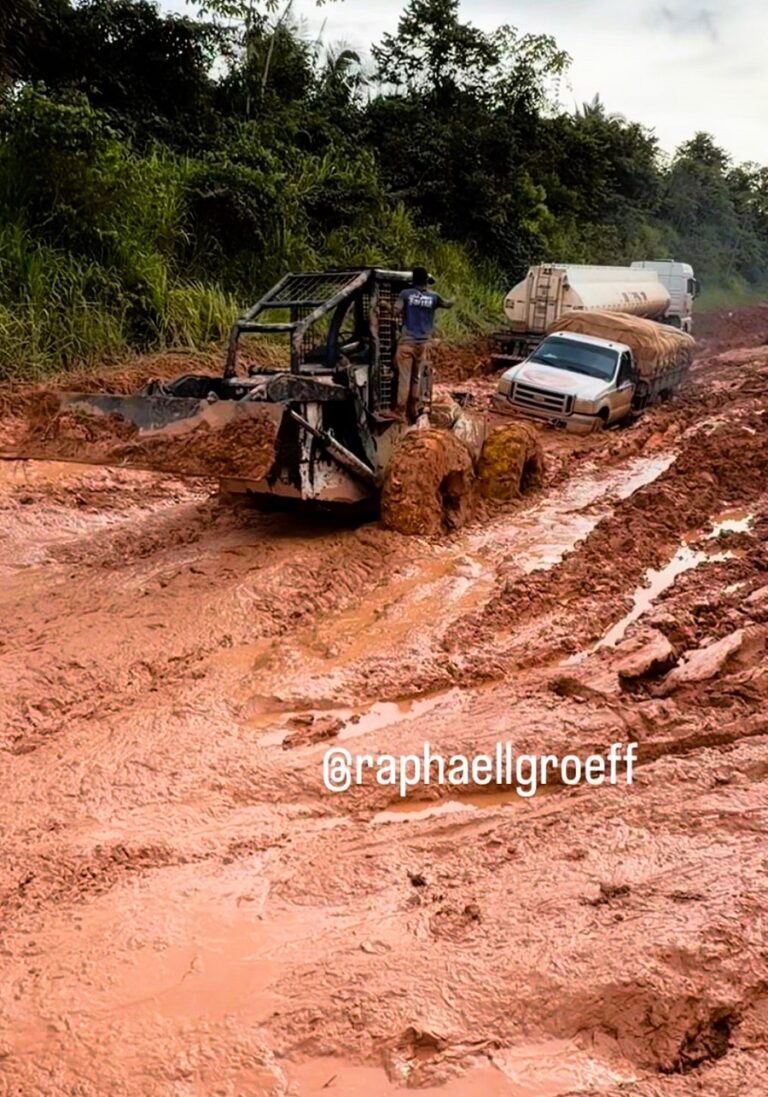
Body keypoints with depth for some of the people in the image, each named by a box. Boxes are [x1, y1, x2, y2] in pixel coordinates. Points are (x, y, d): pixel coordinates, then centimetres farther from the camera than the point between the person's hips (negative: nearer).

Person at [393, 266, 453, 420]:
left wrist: (405, 316, 9)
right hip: (423, 343, 2)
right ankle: (413, 411, 19)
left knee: (404, 378, -2)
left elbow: (396, 312, -11)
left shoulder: (406, 294, -5)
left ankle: (400, 411, -6)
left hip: (407, 341, -2)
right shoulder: (433, 297, 3)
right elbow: (448, 304, 19)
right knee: (417, 378, 12)